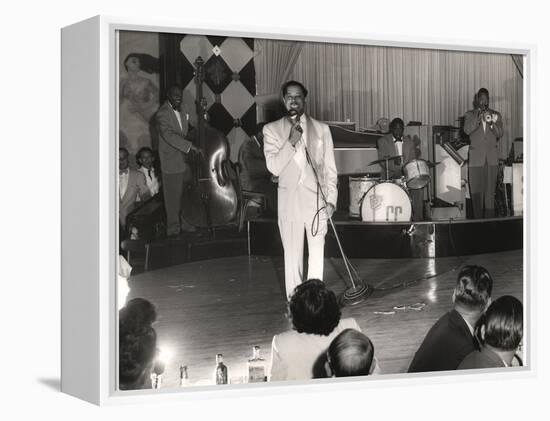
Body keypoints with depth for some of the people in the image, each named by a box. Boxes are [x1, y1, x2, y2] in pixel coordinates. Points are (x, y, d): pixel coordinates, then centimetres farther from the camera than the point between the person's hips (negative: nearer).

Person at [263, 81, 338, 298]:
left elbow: (330, 168, 7)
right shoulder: (272, 130, 3)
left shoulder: (321, 129, 6)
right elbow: (274, 167, -6)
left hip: (316, 199, 1)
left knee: (317, 253, 5)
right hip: (289, 200, -1)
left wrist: (331, 199, -1)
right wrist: (291, 141, -15)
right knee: (292, 255, 0)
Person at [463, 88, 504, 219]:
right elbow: (467, 130, -9)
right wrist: (479, 116, -17)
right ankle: (478, 220, 0)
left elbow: (500, 134, 0)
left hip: (492, 159, 1)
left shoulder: (496, 115, 13)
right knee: (477, 192, -4)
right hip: (476, 158, -1)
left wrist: (491, 123, -18)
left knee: (490, 192, -2)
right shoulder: (470, 115, 9)